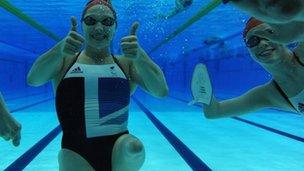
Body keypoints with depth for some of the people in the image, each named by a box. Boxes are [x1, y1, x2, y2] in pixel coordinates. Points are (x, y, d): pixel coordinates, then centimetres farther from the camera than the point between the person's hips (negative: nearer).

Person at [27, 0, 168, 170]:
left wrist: (140, 56, -23)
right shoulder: (65, 60, 10)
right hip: (76, 154, 1)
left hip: (119, 148, 0)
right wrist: (59, 50, -26)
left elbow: (162, 91, -5)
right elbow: (33, 79, -8)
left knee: (134, 148, -30)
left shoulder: (127, 63, 9)